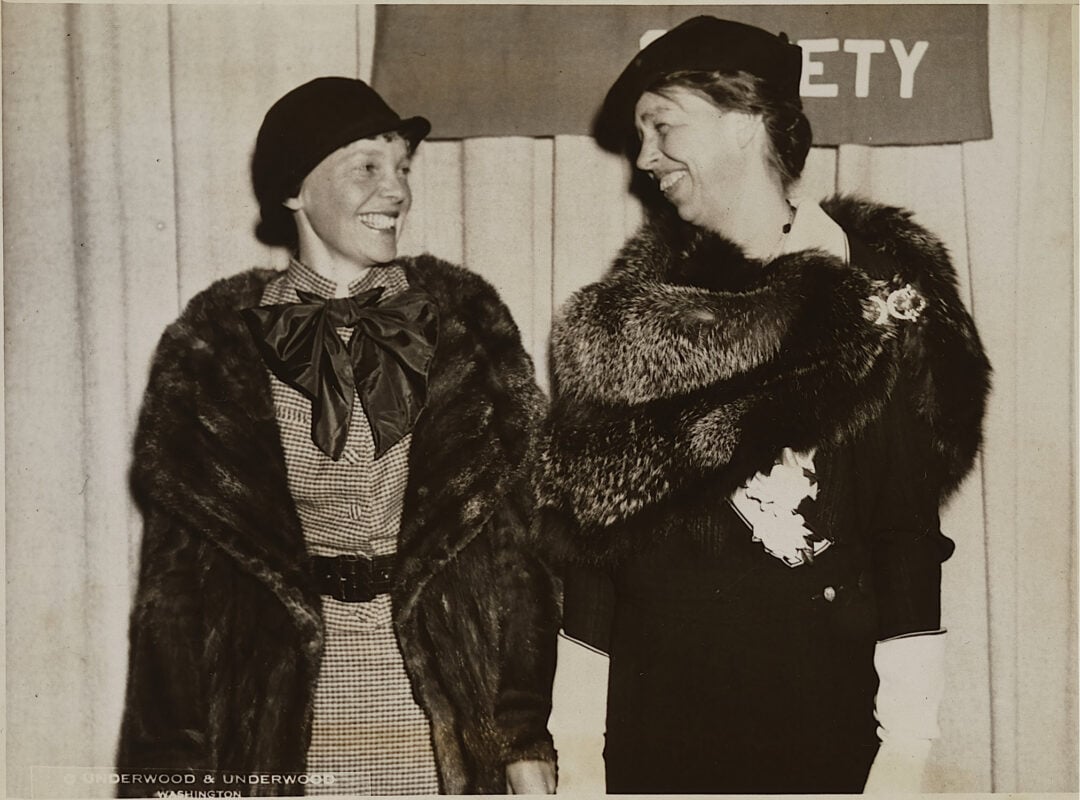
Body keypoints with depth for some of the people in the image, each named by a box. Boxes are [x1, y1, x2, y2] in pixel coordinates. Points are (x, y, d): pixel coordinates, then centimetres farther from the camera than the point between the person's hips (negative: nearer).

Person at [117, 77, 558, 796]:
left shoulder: (463, 326, 1)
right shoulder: (218, 343, 0)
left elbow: (510, 538, 1)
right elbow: (177, 563, 1)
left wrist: (527, 737, -3)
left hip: (442, 698, 1)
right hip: (279, 711, 0)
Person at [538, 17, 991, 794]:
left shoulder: (877, 292, -3)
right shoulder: (635, 312, 7)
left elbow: (909, 529, -8)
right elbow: (587, 519, 6)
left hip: (822, 716, -3)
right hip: (654, 708, 3)